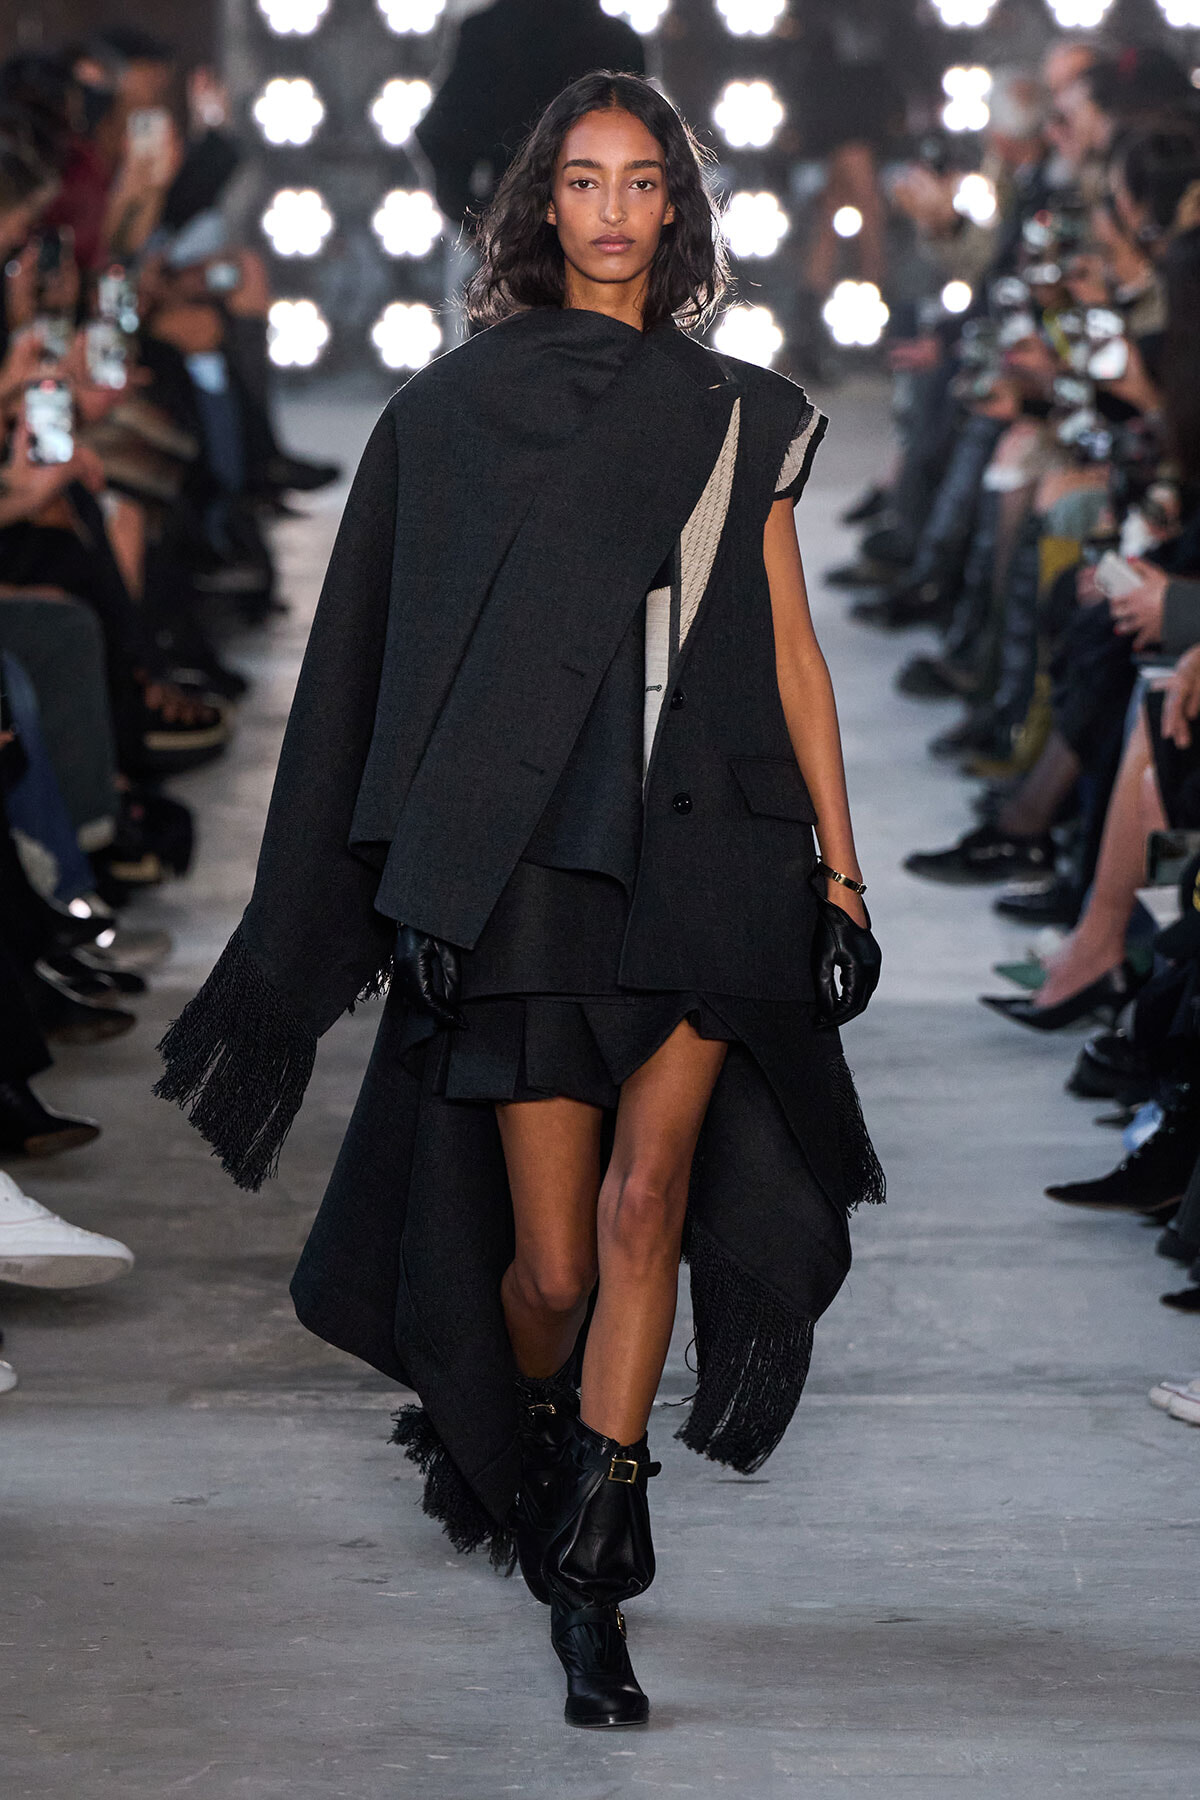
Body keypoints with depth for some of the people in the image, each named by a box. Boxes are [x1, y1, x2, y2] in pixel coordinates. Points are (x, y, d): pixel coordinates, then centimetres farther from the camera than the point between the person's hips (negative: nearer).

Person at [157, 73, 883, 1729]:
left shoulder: (739, 416, 13)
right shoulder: (456, 409, 7)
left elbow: (788, 649, 13)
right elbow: (396, 661, 3)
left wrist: (840, 864, 6)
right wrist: (410, 887, -5)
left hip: (709, 859, 1)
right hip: (531, 863, -1)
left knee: (644, 1195, -14)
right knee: (552, 1265, -1)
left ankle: (588, 1581, -6)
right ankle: (509, 1438, 33)